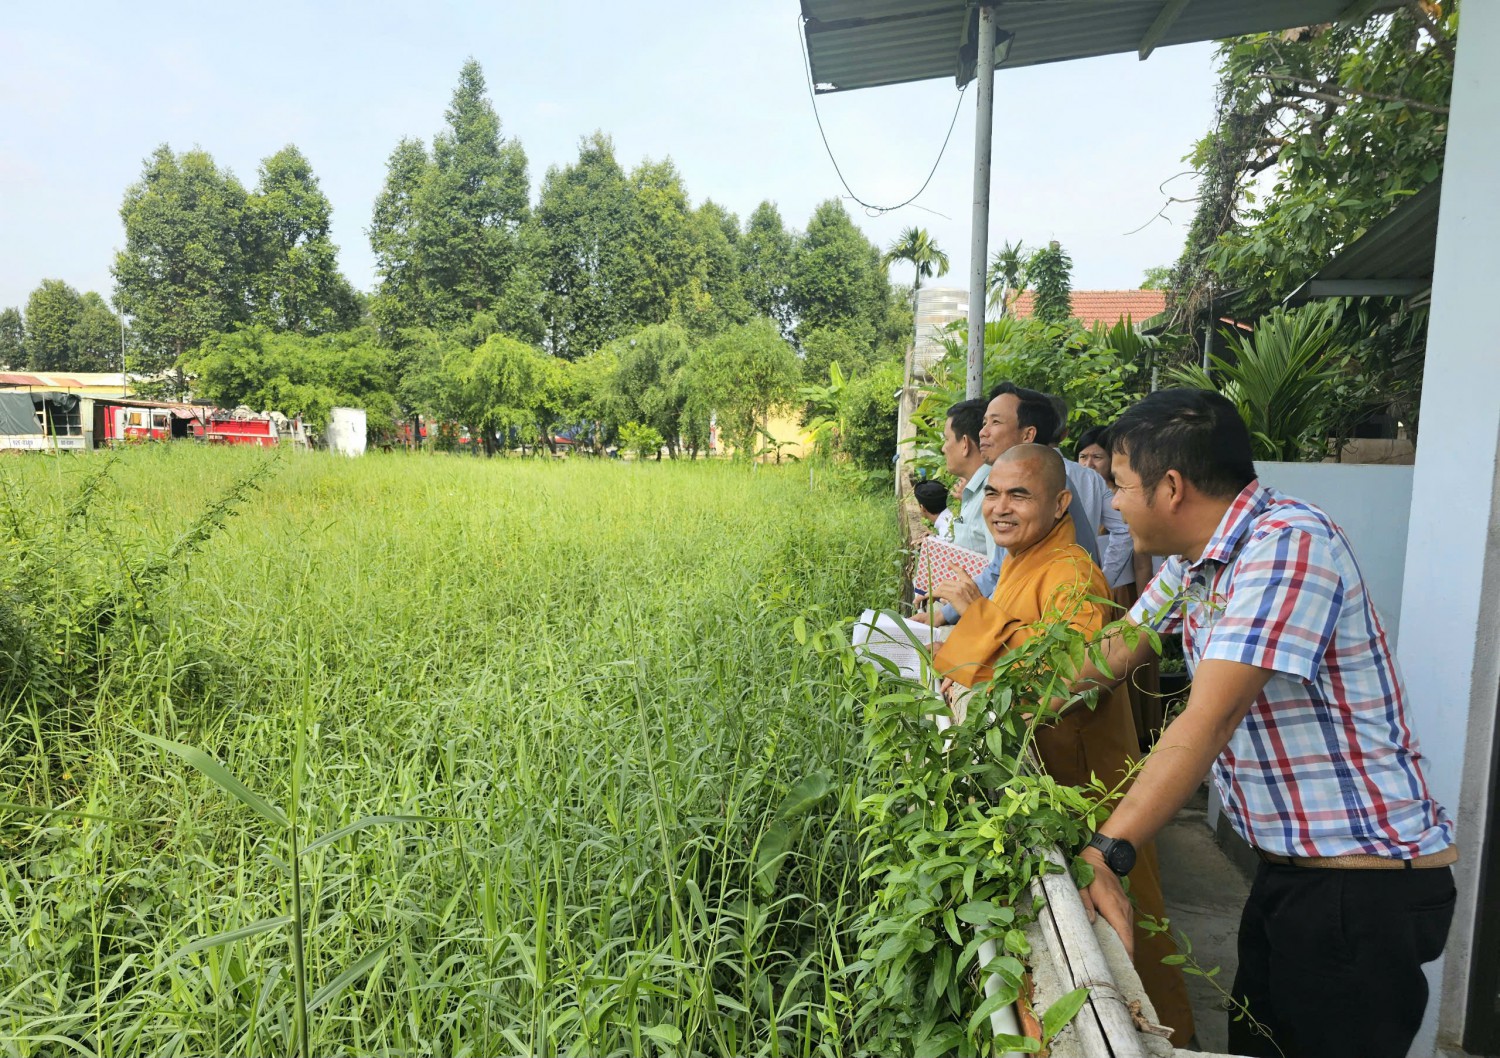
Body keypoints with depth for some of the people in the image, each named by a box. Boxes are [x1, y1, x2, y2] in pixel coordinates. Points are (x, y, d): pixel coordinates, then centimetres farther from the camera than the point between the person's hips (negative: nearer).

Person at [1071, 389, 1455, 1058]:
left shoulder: (1288, 545, -25)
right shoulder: (1192, 559, 3)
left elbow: (1209, 721, -33)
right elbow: (1116, 651, 15)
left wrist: (1104, 851, -37)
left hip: (1366, 884, -8)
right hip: (1288, 869, 9)